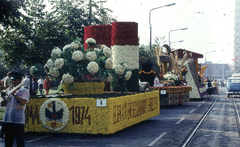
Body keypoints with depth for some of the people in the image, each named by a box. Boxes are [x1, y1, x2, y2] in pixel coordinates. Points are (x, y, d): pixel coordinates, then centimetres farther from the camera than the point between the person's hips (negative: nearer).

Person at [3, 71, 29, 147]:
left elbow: (23, 102, -14)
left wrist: (14, 94, -13)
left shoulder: (24, 91, 3)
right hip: (7, 119, 5)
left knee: (20, 141, -3)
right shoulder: (9, 90, 17)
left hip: (18, 120, -5)